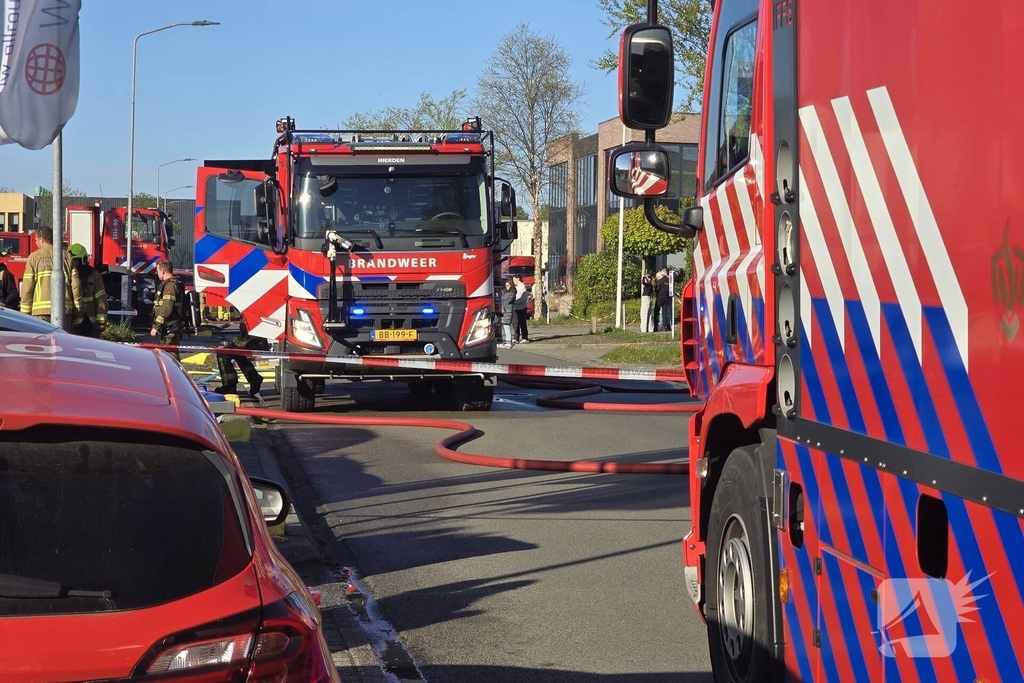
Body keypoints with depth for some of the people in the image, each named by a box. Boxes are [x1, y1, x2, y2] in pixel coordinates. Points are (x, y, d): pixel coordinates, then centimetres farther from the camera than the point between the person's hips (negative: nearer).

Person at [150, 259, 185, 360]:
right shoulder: (173, 284, 18)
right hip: (169, 329, 11)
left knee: (171, 355, -12)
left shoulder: (170, 286, -15)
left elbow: (166, 310, -24)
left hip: (170, 330, -11)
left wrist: (156, 326, -20)